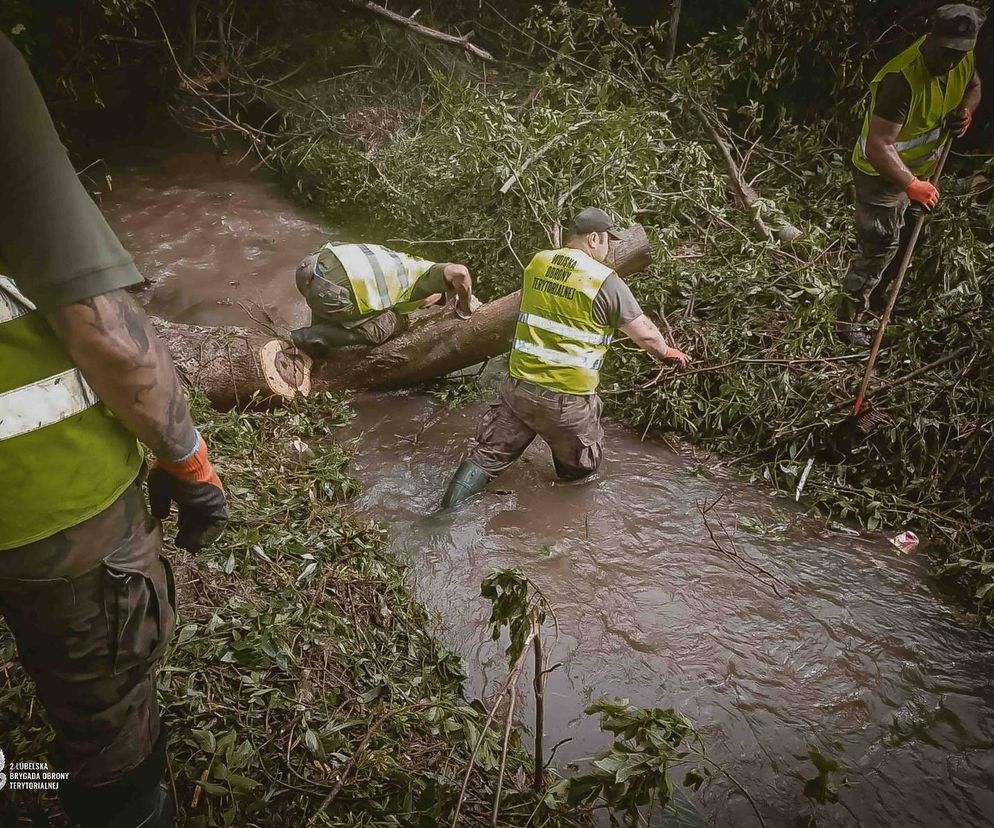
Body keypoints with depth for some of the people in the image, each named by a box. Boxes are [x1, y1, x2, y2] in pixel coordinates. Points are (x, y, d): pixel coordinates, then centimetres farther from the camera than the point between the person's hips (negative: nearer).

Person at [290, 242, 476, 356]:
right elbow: (459, 272, -14)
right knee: (391, 325, 8)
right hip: (327, 290, -8)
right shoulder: (425, 273, 6)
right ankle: (310, 338, 3)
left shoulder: (404, 262, 30)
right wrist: (465, 309, 3)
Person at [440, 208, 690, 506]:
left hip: (519, 385, 5)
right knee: (579, 475, 17)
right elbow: (645, 334, -4)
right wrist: (665, 352, 18)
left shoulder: (537, 263, 6)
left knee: (488, 456, 12)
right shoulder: (605, 280, -11)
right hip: (567, 398, -5)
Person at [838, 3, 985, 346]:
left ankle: (877, 296, 44)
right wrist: (911, 185, -45)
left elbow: (973, 86, 15)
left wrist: (966, 110, -8)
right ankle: (849, 318, 10)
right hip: (881, 174, -9)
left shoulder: (961, 60, -9)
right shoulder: (902, 79, -35)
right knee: (879, 248, -4)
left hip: (919, 168, 9)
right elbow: (877, 146, -38)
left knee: (905, 240, 23)